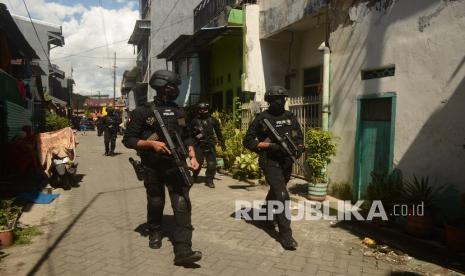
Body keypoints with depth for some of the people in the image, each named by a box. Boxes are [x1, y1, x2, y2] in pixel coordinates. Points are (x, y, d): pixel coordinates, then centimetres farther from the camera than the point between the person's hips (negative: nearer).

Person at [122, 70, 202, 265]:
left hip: (176, 166, 2)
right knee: (155, 204, 15)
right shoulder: (143, 112, -6)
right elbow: (128, 139, -6)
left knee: (182, 205, -9)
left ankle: (183, 250, -9)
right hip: (153, 168, -2)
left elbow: (187, 137, 15)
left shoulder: (179, 112, 7)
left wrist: (192, 156, 2)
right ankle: (154, 233, 42)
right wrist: (151, 143, -19)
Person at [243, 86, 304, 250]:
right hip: (271, 162, -6)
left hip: (287, 162, 6)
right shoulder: (262, 119, -9)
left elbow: (299, 137, 11)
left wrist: (299, 148, -11)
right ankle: (285, 235, -7)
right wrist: (268, 145, -20)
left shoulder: (290, 117, 5)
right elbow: (247, 141, -8)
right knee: (282, 196, -14)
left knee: (275, 192, 26)